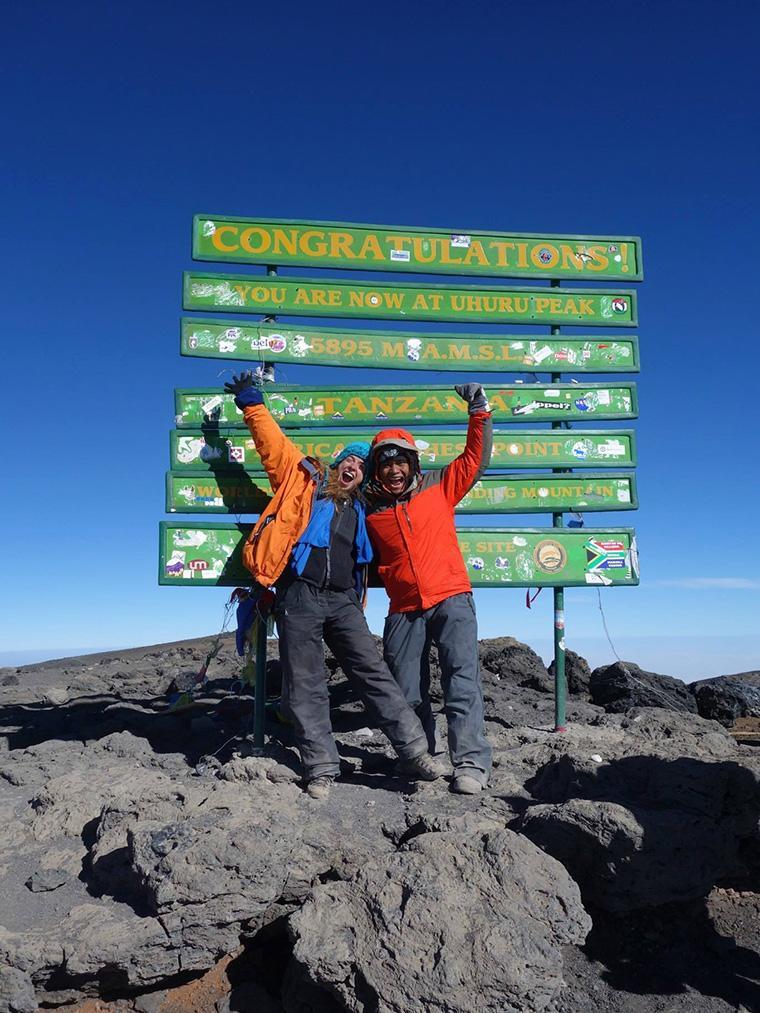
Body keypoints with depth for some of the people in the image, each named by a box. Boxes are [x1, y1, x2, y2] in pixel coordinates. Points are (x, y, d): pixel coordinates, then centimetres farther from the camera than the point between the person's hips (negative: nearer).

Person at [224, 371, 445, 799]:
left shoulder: (359, 511, 21)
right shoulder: (304, 478, 10)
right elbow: (273, 443, 7)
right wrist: (253, 404, 6)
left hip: (343, 601, 3)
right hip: (300, 597, -3)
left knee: (375, 674, -1)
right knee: (306, 688, 0)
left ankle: (415, 753, 1)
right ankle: (322, 769, 9)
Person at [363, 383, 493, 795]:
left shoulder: (438, 487, 7)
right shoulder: (369, 510, 7)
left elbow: (475, 457, 9)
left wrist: (479, 412, 2)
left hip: (451, 600, -2)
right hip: (404, 611, 2)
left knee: (462, 678, -15)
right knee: (407, 693, 5)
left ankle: (470, 763, -15)